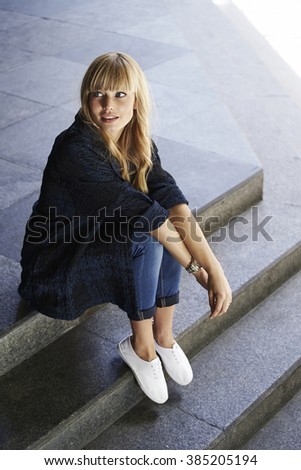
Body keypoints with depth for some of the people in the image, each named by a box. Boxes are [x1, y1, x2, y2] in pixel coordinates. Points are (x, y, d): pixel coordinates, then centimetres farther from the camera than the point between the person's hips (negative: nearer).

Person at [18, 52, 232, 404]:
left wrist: (214, 267, -31)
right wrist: (196, 268, -24)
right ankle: (141, 346, -9)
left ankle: (163, 335, -2)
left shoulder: (137, 141, -7)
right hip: (56, 265, -7)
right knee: (145, 237, -28)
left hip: (103, 240, 7)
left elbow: (170, 198, -20)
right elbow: (140, 211, -30)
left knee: (171, 227, -17)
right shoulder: (76, 149, -30)